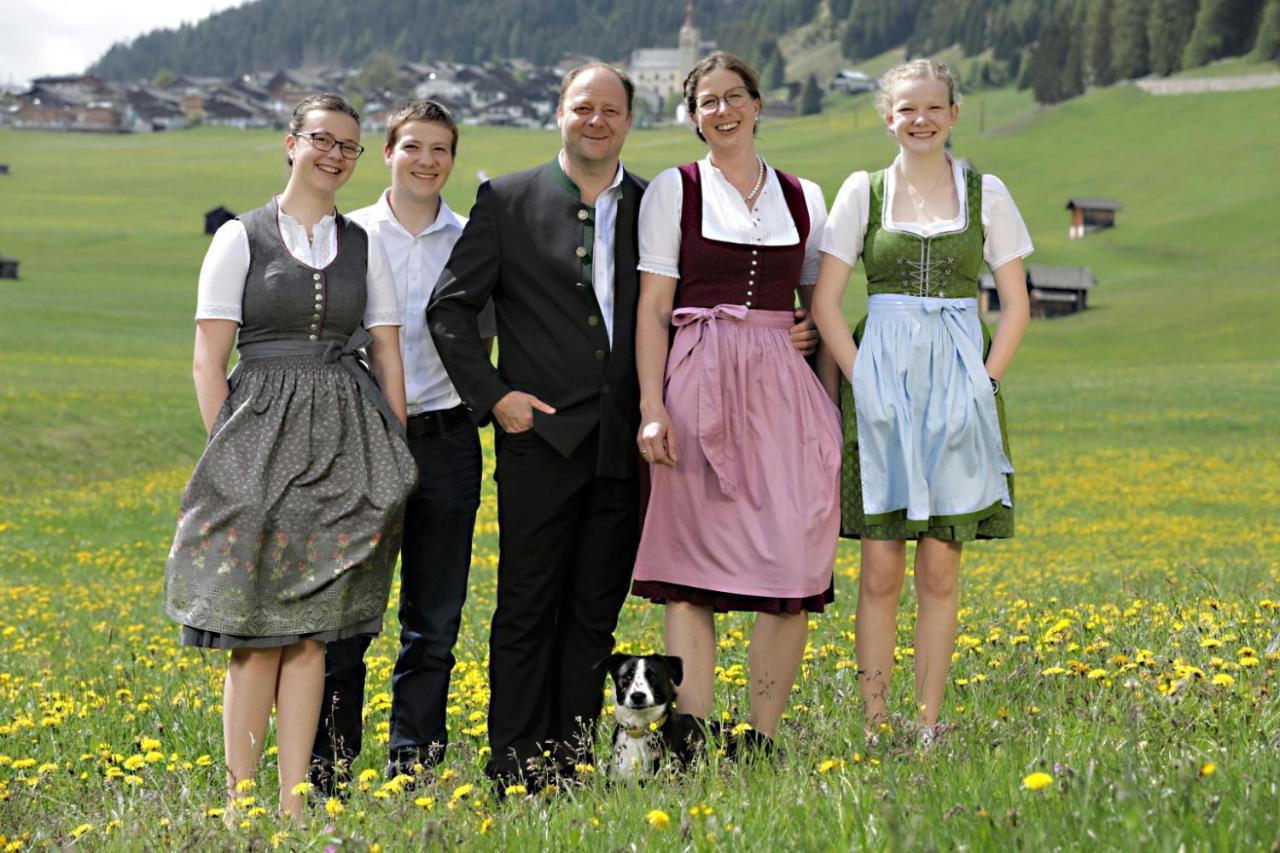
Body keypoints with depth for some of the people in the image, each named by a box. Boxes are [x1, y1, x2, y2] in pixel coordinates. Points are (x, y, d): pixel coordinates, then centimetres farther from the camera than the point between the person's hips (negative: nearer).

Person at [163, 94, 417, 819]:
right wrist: (228, 454, -8)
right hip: (261, 433, -3)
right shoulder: (241, 238, 2)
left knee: (313, 628, 3)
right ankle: (239, 803, 1)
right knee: (258, 630, -5)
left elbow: (388, 358, 12)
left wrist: (394, 462, 6)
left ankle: (294, 801, 8)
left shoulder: (363, 245, 12)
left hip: (348, 437, 3)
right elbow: (209, 360, 0)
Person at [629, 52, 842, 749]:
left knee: (797, 565, -4)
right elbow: (652, 305, 0)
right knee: (693, 567, -4)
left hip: (785, 387, 3)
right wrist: (652, 405, -10)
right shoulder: (674, 190, 6)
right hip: (701, 383, -3)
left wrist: (831, 406, 10)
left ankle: (763, 738, 5)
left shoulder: (803, 197, 14)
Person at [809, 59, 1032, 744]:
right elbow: (825, 303, 2)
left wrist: (981, 381, -4)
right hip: (881, 385, -1)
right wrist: (861, 379, -8)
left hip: (959, 386, 1)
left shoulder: (986, 194, 7)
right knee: (880, 569, -3)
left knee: (940, 569, 2)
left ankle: (930, 725, 8)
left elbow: (1015, 307, 7)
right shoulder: (863, 191, 5)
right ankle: (873, 725, 2)